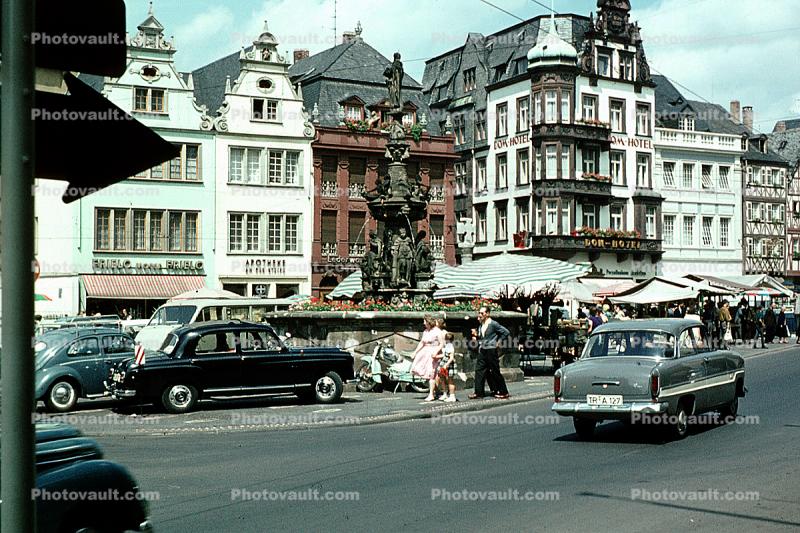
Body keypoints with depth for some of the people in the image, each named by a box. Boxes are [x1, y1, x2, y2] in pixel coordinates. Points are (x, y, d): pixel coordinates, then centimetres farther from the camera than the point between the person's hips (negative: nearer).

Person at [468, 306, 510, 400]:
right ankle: (478, 392, 9)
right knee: (479, 370, 4)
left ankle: (503, 392, 10)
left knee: (495, 372, -1)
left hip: (491, 350, -7)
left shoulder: (493, 324, -12)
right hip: (482, 351, 7)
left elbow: (506, 332, -10)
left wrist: (499, 341, -8)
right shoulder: (481, 325, 11)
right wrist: (476, 335, 1)